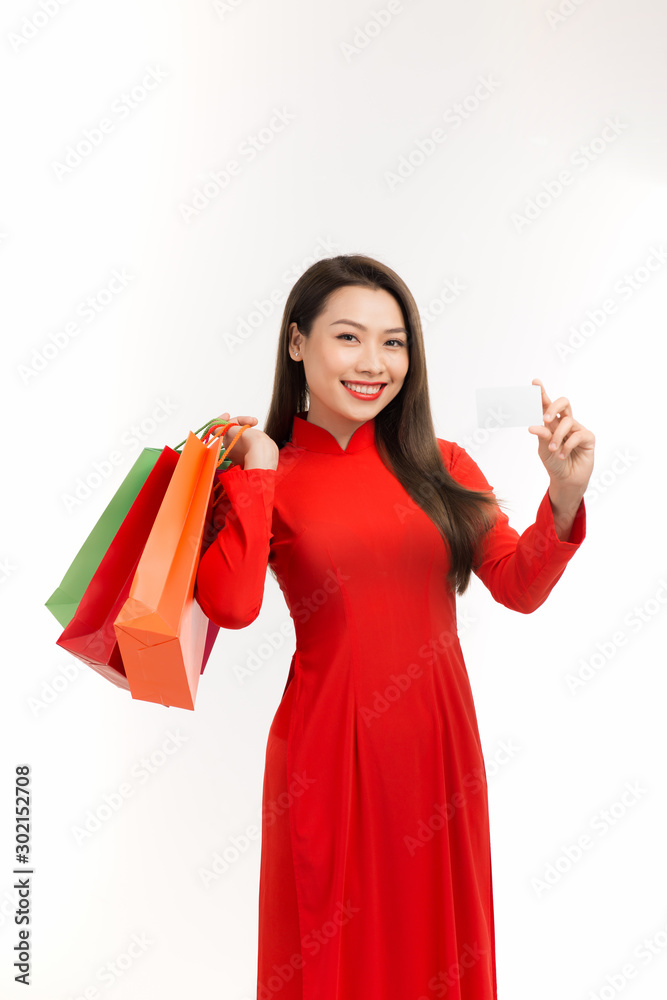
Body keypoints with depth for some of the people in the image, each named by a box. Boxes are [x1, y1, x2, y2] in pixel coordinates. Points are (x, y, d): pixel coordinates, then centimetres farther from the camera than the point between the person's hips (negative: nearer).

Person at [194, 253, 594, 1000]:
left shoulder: (441, 467, 2)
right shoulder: (266, 478, -5)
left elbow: (520, 588, -5)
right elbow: (230, 606, -20)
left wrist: (565, 496, -21)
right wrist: (255, 473, -15)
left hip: (438, 741, 3)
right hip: (328, 748, -2)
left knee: (436, 939, 20)